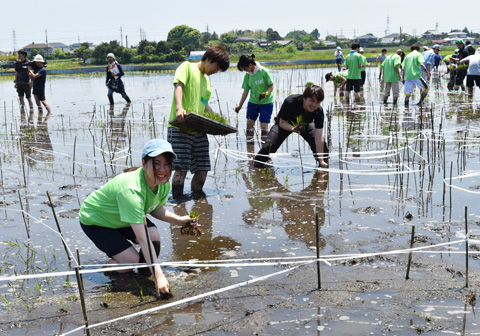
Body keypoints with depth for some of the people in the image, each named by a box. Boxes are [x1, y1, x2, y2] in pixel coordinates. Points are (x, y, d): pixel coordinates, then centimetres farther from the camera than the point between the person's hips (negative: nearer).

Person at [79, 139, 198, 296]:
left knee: (154, 235, -20)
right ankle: (107, 266, 12)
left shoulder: (164, 183, -17)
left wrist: (179, 220, -14)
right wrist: (159, 276, -44)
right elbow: (142, 239, -43)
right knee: (132, 259, -21)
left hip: (121, 217, 7)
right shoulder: (131, 190, -42)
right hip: (94, 221, -7)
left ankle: (145, 275, 6)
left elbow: (156, 209, 5)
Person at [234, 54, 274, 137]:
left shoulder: (263, 71, -17)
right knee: (249, 124, 0)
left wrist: (266, 93, -30)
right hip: (253, 102, 5)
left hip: (266, 102, -5)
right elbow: (246, 91, 4)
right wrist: (239, 105, 1)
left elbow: (271, 86, -10)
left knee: (264, 126, -7)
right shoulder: (247, 75, -1)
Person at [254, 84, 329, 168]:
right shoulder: (290, 102, -38)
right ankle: (257, 166, 3)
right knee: (269, 146, -21)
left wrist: (321, 160, -36)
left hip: (305, 125, 2)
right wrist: (293, 128, -47)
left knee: (322, 145, -14)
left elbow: (319, 137, -32)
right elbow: (282, 123, -24)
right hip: (285, 124, -2)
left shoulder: (319, 111, -31)